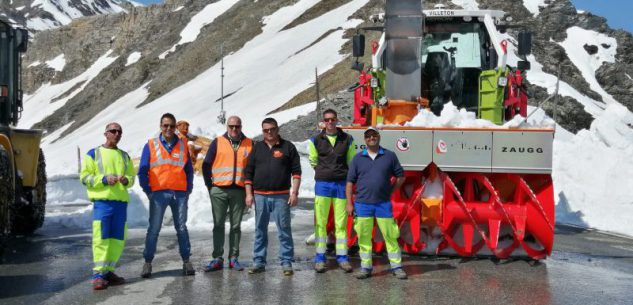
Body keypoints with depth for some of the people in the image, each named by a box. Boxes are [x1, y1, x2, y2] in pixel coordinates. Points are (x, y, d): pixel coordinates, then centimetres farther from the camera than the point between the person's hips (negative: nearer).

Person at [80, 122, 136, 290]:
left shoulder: (124, 156, 20)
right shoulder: (93, 154, 7)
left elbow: (132, 177, 20)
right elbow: (85, 177, 1)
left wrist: (126, 180, -3)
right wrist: (104, 179, -14)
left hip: (121, 202, 5)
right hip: (102, 201, -4)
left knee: (118, 239, 5)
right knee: (100, 238, -9)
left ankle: (107, 271, 16)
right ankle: (98, 274, -5)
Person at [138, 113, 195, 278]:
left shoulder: (183, 145, 10)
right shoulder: (151, 145, 4)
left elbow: (189, 170, 14)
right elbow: (142, 171, 3)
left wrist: (188, 190, 5)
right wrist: (148, 191, -3)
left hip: (180, 193, 2)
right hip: (158, 194, -2)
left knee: (181, 228, 6)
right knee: (154, 229, 1)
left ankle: (186, 261, 14)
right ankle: (148, 262, 11)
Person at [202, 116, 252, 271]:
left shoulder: (249, 144, 7)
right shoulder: (217, 143, 5)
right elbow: (206, 165, 6)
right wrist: (210, 185, 1)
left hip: (239, 191, 1)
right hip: (219, 191, -1)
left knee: (236, 226, 7)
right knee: (218, 225, 2)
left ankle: (233, 258, 14)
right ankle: (217, 259, 8)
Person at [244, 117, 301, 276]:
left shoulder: (288, 147, 5)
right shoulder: (257, 147, 12)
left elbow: (296, 171, 3)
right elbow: (249, 172, 11)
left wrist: (294, 192, -5)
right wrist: (249, 193, 4)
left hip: (281, 196, -2)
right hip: (260, 196, 3)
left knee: (284, 230, -1)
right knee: (260, 231, 8)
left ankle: (286, 262, 7)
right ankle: (259, 262, 17)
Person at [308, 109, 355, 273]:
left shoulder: (347, 139, 5)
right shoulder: (316, 140, 4)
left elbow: (352, 161, 13)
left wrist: (345, 176, 12)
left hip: (341, 185, 0)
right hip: (322, 184, 0)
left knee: (341, 223, 3)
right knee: (320, 222, 0)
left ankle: (342, 257, 11)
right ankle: (320, 258, 7)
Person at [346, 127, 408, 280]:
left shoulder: (389, 156, 4)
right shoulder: (358, 158, 5)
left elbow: (401, 176, 12)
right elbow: (350, 181, 4)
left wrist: (391, 191, 3)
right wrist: (349, 203, -1)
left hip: (384, 204, 0)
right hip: (362, 204, 1)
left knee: (390, 236, 2)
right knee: (364, 237, 5)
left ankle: (396, 267, 12)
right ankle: (365, 267, 15)